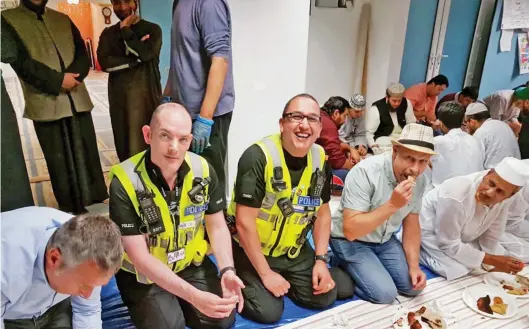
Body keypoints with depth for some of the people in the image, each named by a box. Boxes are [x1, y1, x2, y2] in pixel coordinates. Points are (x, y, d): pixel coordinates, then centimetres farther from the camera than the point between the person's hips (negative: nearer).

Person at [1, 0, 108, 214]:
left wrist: (71, 76, -12)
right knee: (59, 162, 4)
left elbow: (83, 55, 7)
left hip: (77, 100, 4)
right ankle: (70, 210, 15)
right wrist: (57, 80, -15)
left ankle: (91, 203, 20)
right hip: (46, 104, -3)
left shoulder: (63, 20, 16)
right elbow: (20, 61, -8)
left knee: (86, 155, 8)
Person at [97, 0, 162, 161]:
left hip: (146, 95, -3)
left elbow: (146, 53, -15)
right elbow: (105, 63, -4)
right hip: (118, 96, 4)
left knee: (141, 148, -5)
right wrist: (135, 58, -12)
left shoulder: (152, 29, 3)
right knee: (123, 147, 8)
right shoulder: (108, 33, 12)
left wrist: (125, 30, -7)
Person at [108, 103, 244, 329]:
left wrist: (227, 270, -21)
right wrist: (193, 295, -33)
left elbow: (217, 227, -3)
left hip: (191, 264, 3)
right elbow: (140, 257, -24)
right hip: (143, 274, -3)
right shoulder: (125, 182, -26)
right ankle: (161, 308, 14)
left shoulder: (203, 170, -15)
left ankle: (177, 304, 20)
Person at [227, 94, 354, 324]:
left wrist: (321, 259, -2)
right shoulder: (258, 157, -26)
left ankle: (284, 281, 27)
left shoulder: (320, 159, -6)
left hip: (294, 251, 6)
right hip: (250, 251, -5)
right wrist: (266, 273, -18)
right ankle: (240, 283, 14)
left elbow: (322, 213, 6)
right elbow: (244, 222, -24)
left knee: (324, 297, 2)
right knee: (269, 311, -16)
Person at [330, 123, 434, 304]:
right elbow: (350, 230, -31)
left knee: (414, 285, -2)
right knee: (385, 293, -16)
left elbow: (411, 224, 3)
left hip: (385, 241, 6)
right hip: (349, 241, -6)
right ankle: (345, 269, 8)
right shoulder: (365, 172, -31)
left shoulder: (419, 180, -9)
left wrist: (414, 266, -6)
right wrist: (392, 205, -37)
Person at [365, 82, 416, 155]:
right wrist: (375, 148, -30)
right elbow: (369, 133, -15)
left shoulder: (406, 103, 0)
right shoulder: (376, 109, -13)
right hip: (384, 139, -5)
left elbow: (412, 125, 9)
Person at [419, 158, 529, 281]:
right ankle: (417, 249, 2)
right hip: (429, 231, -7)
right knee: (458, 270, -20)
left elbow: (492, 233, -5)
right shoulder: (455, 197, -40)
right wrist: (491, 260, -23)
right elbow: (449, 245, -29)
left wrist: (492, 265, -1)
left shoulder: (503, 197, -22)